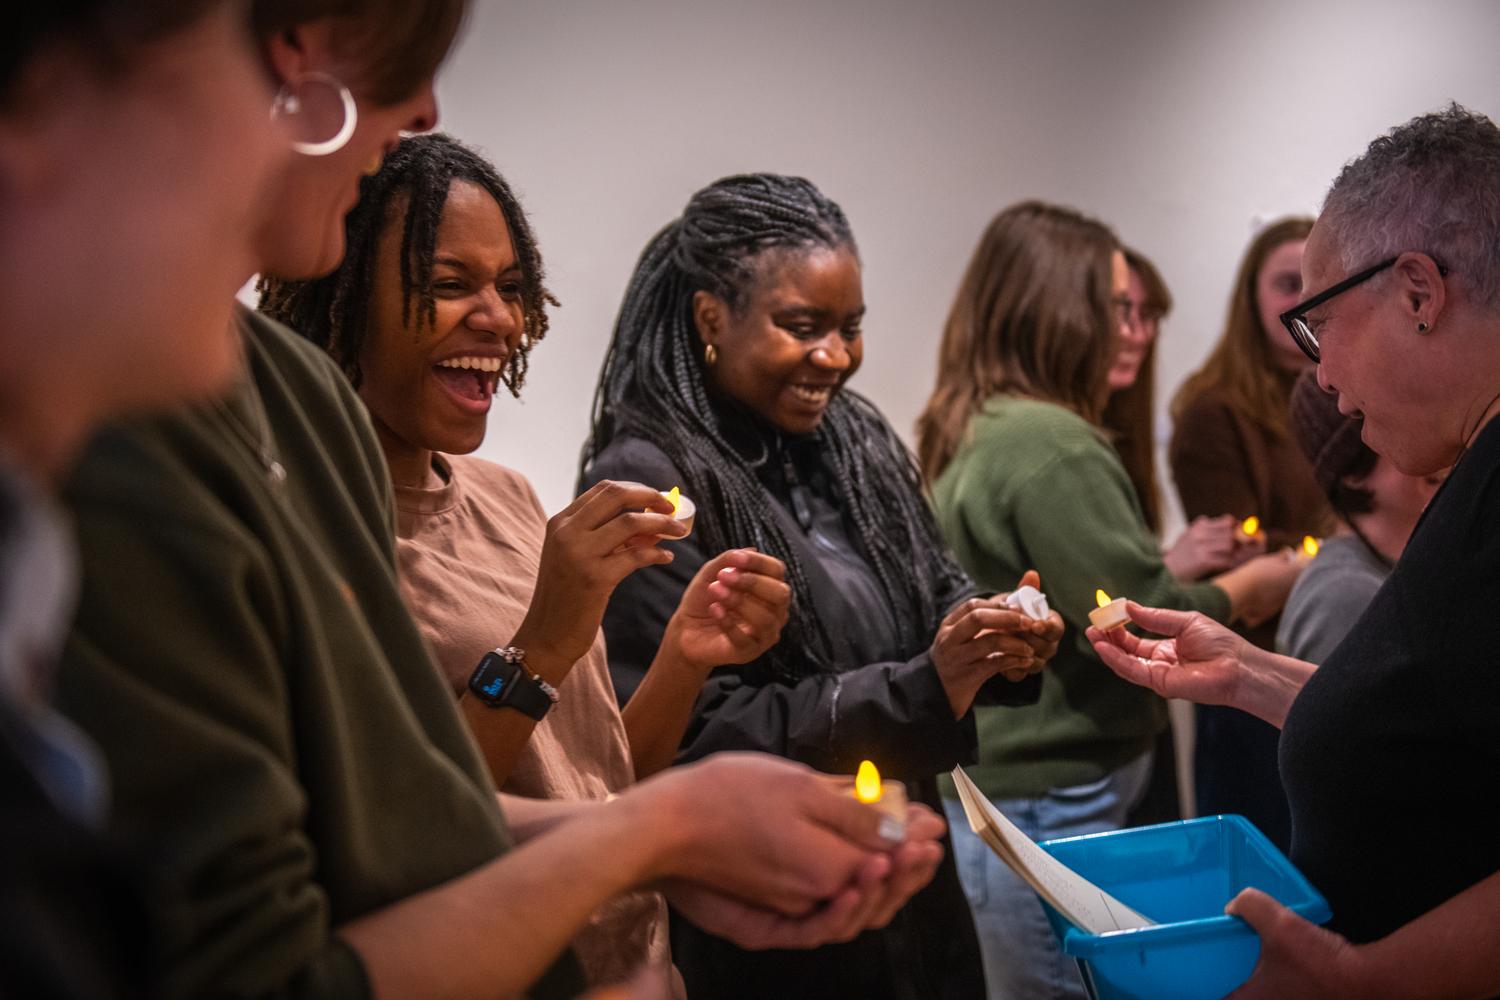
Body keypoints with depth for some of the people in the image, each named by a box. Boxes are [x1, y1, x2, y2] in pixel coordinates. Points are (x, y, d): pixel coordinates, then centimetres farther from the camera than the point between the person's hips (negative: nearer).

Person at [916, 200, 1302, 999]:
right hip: (1048, 819, -9)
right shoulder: (1049, 446, -20)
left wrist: (1170, 568, 17)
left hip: (985, 793, 9)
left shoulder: (966, 435, 9)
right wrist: (1241, 590, -2)